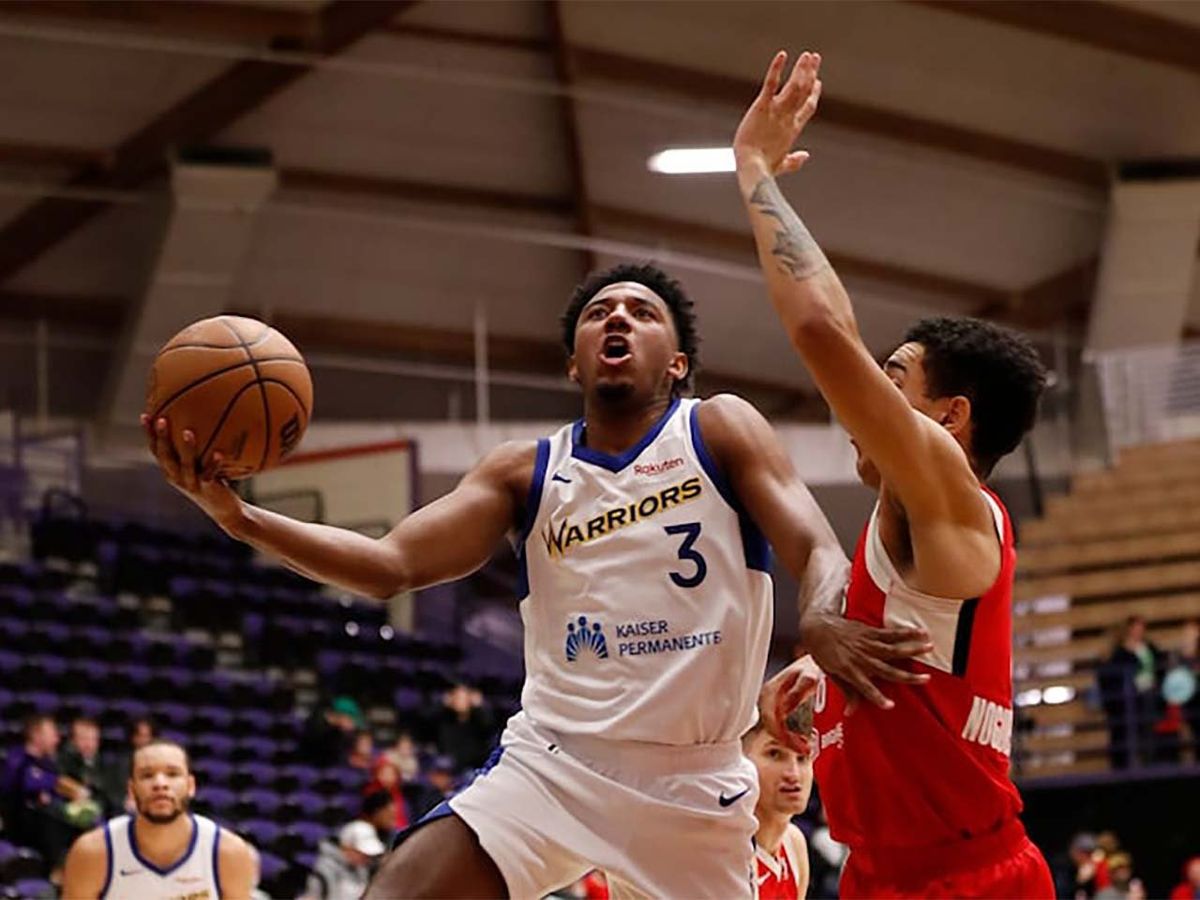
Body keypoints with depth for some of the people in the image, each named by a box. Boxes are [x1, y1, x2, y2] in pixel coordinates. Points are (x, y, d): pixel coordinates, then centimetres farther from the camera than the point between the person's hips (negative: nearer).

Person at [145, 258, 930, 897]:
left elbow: (812, 547, -12)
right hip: (554, 758, 2)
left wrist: (827, 626, -37)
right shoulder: (526, 473, 8)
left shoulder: (719, 431, 1)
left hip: (696, 780, -1)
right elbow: (391, 565, 1)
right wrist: (241, 517, -15)